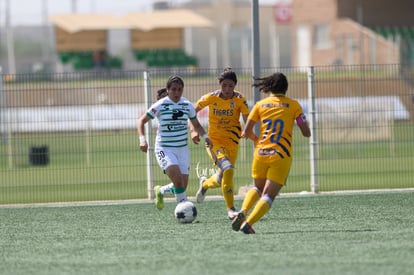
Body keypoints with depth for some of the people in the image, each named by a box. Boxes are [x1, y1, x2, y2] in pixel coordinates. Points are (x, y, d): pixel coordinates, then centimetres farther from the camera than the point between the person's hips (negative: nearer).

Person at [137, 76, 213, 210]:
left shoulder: (187, 105, 4)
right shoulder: (160, 105, -8)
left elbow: (196, 125, 18)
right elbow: (142, 120, -3)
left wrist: (205, 136, -2)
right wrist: (142, 139, -18)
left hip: (182, 149, 5)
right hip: (164, 149, -5)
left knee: (182, 186, 4)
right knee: (178, 180, -24)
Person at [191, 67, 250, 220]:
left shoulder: (240, 99, -9)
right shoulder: (211, 97, -9)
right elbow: (193, 111, 5)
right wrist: (193, 131, -6)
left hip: (232, 142, 3)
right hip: (214, 140, -3)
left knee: (221, 180, 10)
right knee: (228, 170, -27)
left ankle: (205, 184, 47)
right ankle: (230, 209, -18)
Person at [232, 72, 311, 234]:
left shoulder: (260, 105, 7)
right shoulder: (293, 105, 3)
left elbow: (247, 132, 2)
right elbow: (306, 133, -1)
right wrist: (304, 123, 21)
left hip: (261, 154, 3)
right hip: (281, 156, -3)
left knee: (258, 188, 24)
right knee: (269, 195, 0)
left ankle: (242, 212, -2)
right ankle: (248, 223, -21)